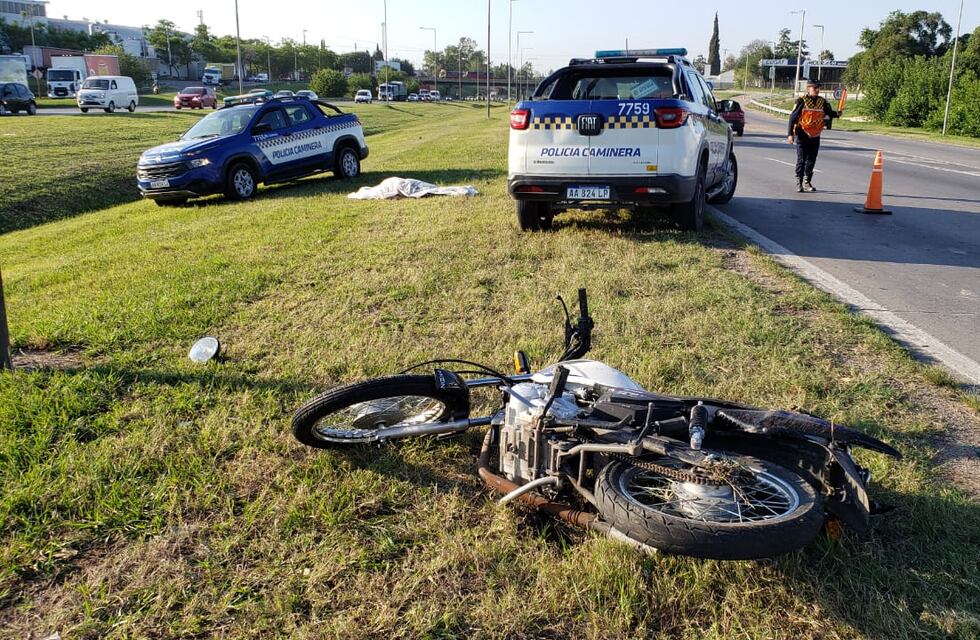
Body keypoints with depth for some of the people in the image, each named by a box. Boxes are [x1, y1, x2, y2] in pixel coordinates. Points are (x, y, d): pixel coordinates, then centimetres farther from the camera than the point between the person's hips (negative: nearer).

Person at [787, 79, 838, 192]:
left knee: (811, 160, 9)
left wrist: (836, 114, -9)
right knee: (801, 160, -4)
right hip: (802, 135, -4)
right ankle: (799, 183, 5)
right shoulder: (802, 101, -7)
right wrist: (790, 134, -12)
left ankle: (807, 182, 20)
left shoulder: (822, 102, 6)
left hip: (815, 136, 4)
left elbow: (829, 112, 14)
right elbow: (793, 117, -8)